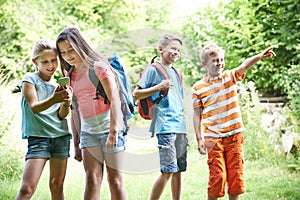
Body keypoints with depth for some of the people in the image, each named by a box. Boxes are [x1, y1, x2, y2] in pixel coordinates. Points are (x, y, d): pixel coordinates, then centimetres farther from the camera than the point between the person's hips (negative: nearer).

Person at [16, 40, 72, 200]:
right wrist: (54, 99, -32)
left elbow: (62, 115, 4)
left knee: (57, 185, 4)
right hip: (38, 137, -4)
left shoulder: (58, 85, 14)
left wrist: (66, 102, -19)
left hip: (61, 136, 5)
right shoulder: (30, 79, 1)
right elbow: (34, 107, -12)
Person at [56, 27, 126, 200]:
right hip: (88, 132, 5)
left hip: (109, 128, -5)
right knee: (92, 180, -4)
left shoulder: (98, 66, -4)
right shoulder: (71, 76, 14)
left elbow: (114, 98, -10)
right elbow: (74, 111, 16)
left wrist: (113, 130, -18)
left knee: (115, 180, -1)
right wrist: (76, 144, 15)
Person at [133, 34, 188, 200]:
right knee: (168, 171, -12)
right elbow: (136, 94, -5)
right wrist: (158, 87, -16)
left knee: (178, 170, 8)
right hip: (165, 127, -7)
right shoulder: (153, 70, 0)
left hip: (179, 128, 8)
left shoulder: (176, 73, 21)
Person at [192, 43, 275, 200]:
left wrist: (260, 56, -34)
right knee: (217, 175, -3)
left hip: (234, 135, 3)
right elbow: (197, 115, 1)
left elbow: (244, 65, -15)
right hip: (213, 138, -2)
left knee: (236, 174, 6)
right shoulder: (198, 88, -1)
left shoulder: (230, 77, 5)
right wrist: (199, 139, -4)